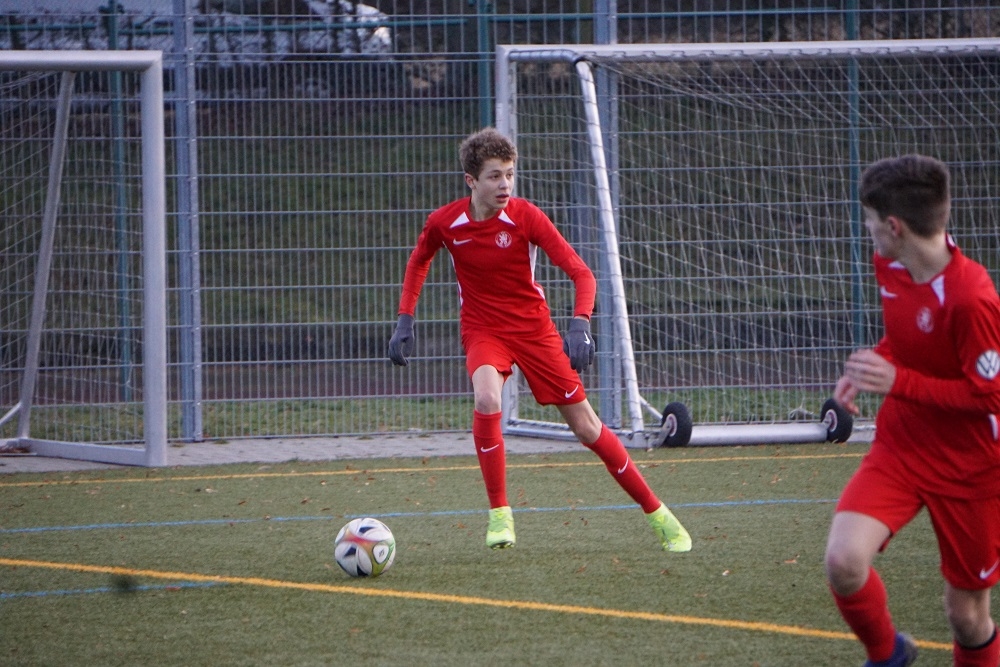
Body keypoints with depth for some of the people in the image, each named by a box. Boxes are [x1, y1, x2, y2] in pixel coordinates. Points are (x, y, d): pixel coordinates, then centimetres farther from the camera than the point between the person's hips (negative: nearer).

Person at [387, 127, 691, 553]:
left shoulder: (526, 217, -18)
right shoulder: (444, 223, -12)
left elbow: (580, 273, -20)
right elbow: (418, 262, 12)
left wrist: (580, 325, -36)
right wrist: (405, 321, 6)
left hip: (534, 326, 0)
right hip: (482, 329, 0)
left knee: (585, 425, 0)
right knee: (486, 400, -31)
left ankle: (657, 513, 15)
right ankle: (499, 514, -18)